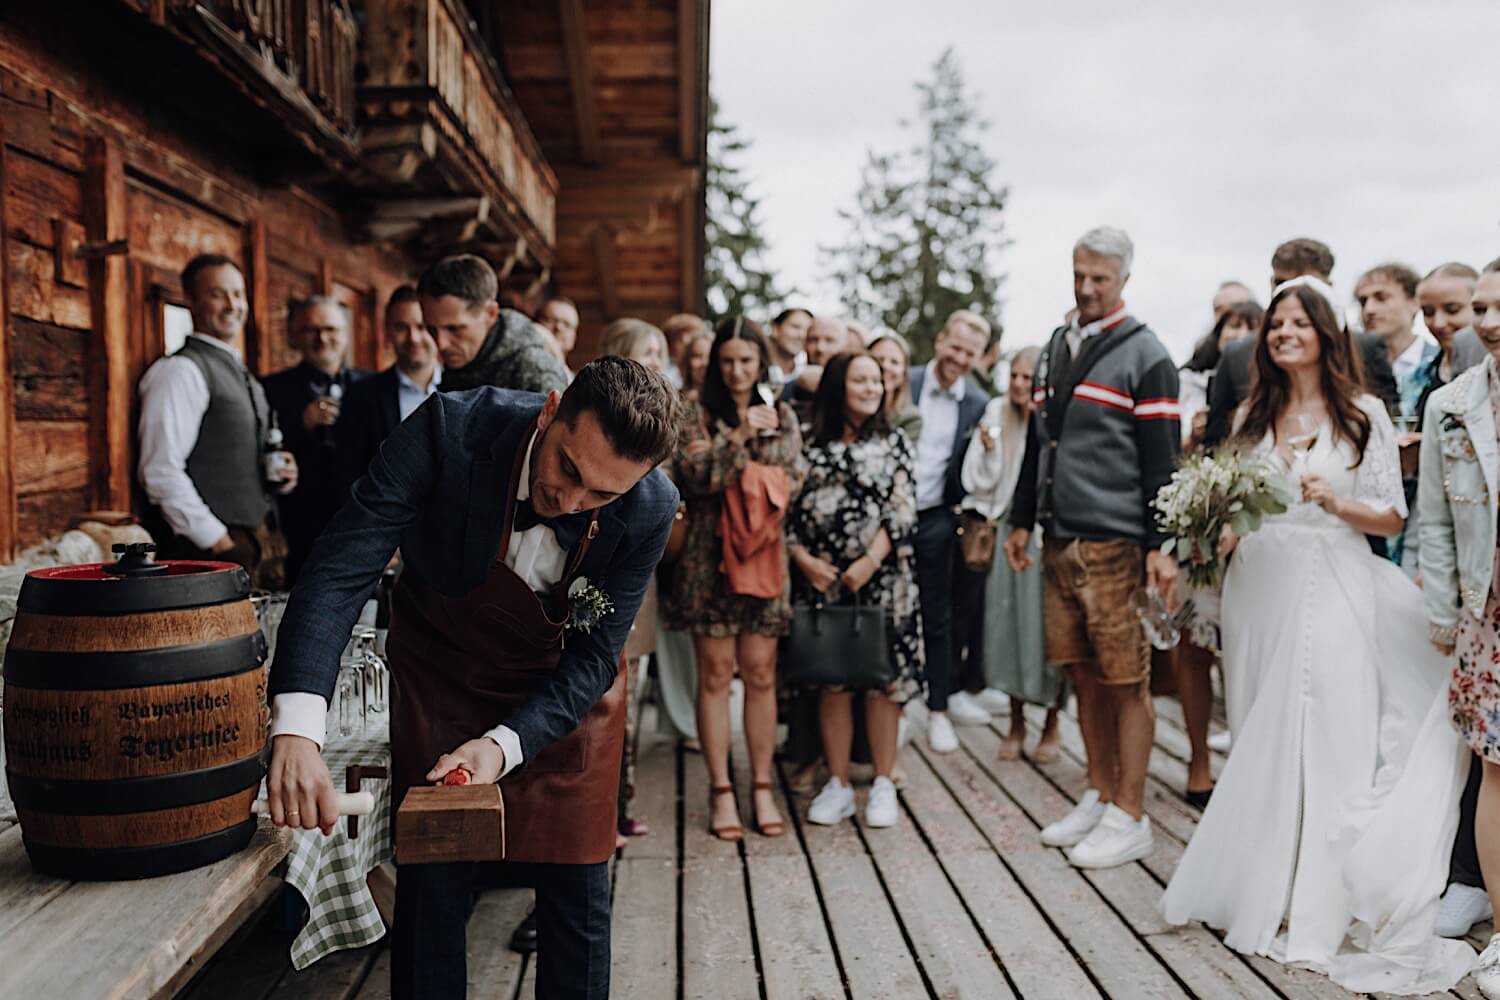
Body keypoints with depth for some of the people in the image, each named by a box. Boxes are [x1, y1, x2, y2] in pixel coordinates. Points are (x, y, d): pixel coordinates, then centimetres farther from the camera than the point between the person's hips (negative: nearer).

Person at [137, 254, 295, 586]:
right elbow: (161, 472, -17)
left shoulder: (241, 374, 19)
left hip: (256, 543, 8)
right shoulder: (180, 370, -9)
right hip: (209, 550, -8)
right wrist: (218, 543, -17)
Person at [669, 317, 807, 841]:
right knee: (715, 673, 2)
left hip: (765, 555, 2)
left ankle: (762, 787, 14)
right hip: (710, 557, -2)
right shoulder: (700, 415, 3)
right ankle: (721, 791, 10)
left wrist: (751, 479, -8)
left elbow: (794, 481, 6)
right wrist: (740, 435, -18)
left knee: (760, 672, 4)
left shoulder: (782, 417, 11)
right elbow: (695, 473, -10)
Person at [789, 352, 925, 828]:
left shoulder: (894, 443, 5)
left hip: (881, 579, -1)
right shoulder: (811, 446, 6)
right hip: (823, 579, 1)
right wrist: (803, 558, -9)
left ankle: (883, 784, 14)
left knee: (882, 680, 2)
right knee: (832, 681, 5)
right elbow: (787, 510, 5)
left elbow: (902, 508, -3)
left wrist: (871, 561, -13)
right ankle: (838, 785, 16)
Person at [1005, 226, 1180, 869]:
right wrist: (1022, 520, 19)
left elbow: (1161, 459, -9)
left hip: (1116, 544, -6)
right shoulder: (1055, 350, 16)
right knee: (1083, 676, 12)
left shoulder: (1145, 356, -4)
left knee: (1127, 683, 0)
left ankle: (1130, 818, 10)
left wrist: (1161, 545, -15)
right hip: (1060, 543, 6)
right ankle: (1100, 797, 25)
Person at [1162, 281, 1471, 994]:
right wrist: (1223, 533, -3)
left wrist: (1335, 501, -17)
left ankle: (1318, 909, 9)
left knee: (1327, 742, -3)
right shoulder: (1252, 417, 12)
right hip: (1259, 590, 4)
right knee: (1262, 746, 7)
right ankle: (1262, 888, 22)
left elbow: (1392, 516, 1)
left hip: (1332, 592, -3)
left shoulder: (1365, 413, 2)